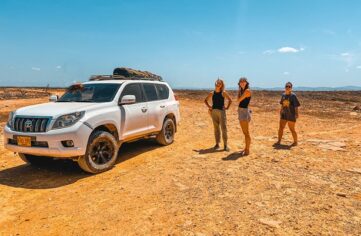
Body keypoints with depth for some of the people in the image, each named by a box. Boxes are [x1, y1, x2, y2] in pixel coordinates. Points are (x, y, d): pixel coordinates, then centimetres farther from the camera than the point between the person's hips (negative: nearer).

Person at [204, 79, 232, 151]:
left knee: (223, 128, -4)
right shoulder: (212, 93, 6)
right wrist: (209, 106, 7)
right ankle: (217, 144, 18)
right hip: (214, 111, 3)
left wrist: (227, 107, -4)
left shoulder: (223, 93, -1)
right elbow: (205, 100, 18)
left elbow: (230, 100, 3)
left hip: (221, 111, -3)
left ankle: (225, 145, 2)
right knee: (216, 128, 9)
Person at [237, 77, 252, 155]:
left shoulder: (247, 91, -12)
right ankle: (246, 148, 25)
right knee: (244, 132, 16)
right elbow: (238, 100, 8)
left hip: (244, 111, -9)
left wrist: (239, 99, 5)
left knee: (246, 132, -6)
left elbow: (239, 100, -15)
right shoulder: (241, 90, 15)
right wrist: (239, 91, 7)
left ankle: (247, 150, -1)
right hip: (240, 111, 9)